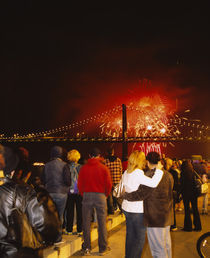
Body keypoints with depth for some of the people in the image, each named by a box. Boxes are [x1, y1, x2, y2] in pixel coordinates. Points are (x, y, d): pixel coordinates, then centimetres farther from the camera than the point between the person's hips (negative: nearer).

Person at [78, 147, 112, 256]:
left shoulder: (83, 168, 0)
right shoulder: (104, 168, -4)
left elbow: (80, 184, 1)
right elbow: (108, 184, -4)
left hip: (87, 195, 1)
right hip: (100, 196, -1)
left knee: (86, 223, 8)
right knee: (102, 222, 6)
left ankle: (86, 248, 12)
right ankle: (103, 248, 11)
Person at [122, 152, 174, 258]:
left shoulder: (150, 175, -17)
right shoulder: (168, 175, 7)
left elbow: (140, 194, -19)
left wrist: (124, 195, -5)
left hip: (155, 217, -8)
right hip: (167, 216, 8)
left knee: (158, 249, -2)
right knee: (166, 245, 19)